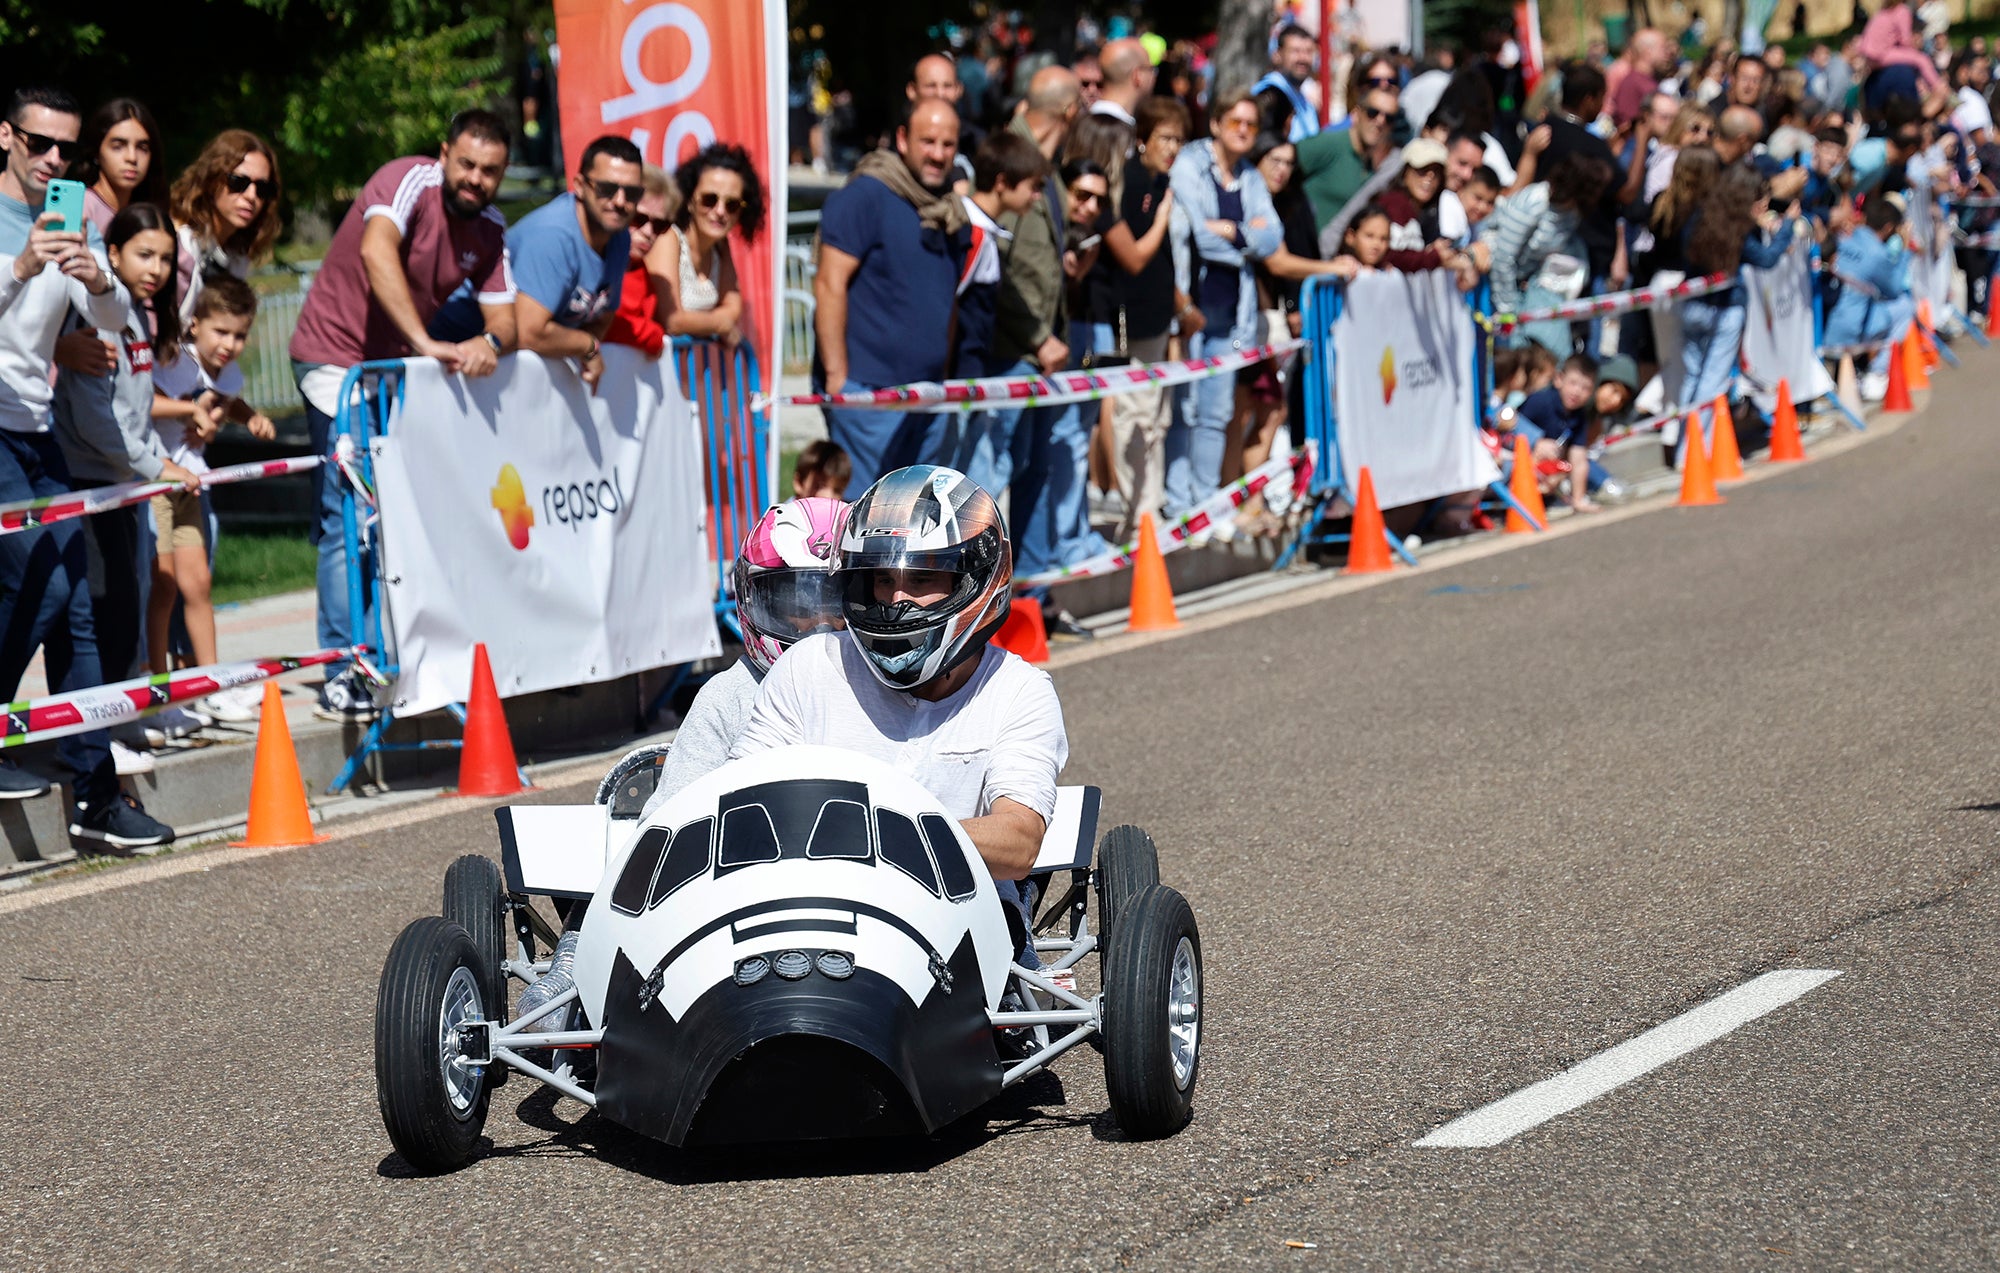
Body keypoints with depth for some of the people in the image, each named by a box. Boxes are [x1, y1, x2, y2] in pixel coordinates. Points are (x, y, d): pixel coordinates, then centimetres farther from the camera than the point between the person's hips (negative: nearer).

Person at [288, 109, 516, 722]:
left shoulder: (490, 229, 1)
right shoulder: (411, 180, -19)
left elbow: (504, 316, -4)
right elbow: (376, 252, -38)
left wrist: (489, 341, -30)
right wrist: (424, 343, -46)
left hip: (403, 368, 7)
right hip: (339, 357, -7)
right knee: (348, 516, -13)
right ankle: (343, 676, -13)